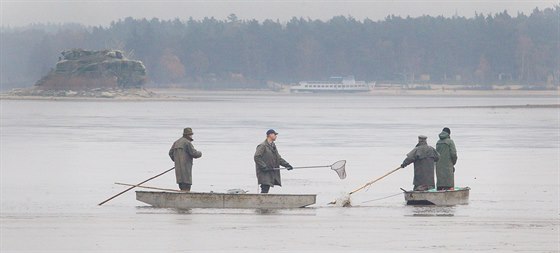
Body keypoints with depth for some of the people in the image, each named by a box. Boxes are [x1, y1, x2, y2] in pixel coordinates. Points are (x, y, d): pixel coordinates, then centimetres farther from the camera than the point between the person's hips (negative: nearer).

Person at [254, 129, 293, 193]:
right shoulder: (262, 146, -10)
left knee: (266, 189, 7)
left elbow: (278, 158, 22)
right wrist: (264, 167, -22)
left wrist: (286, 164, 9)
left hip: (271, 173, 9)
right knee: (265, 189, -15)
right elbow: (257, 157, -17)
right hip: (264, 173, -9)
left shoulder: (273, 146, 18)